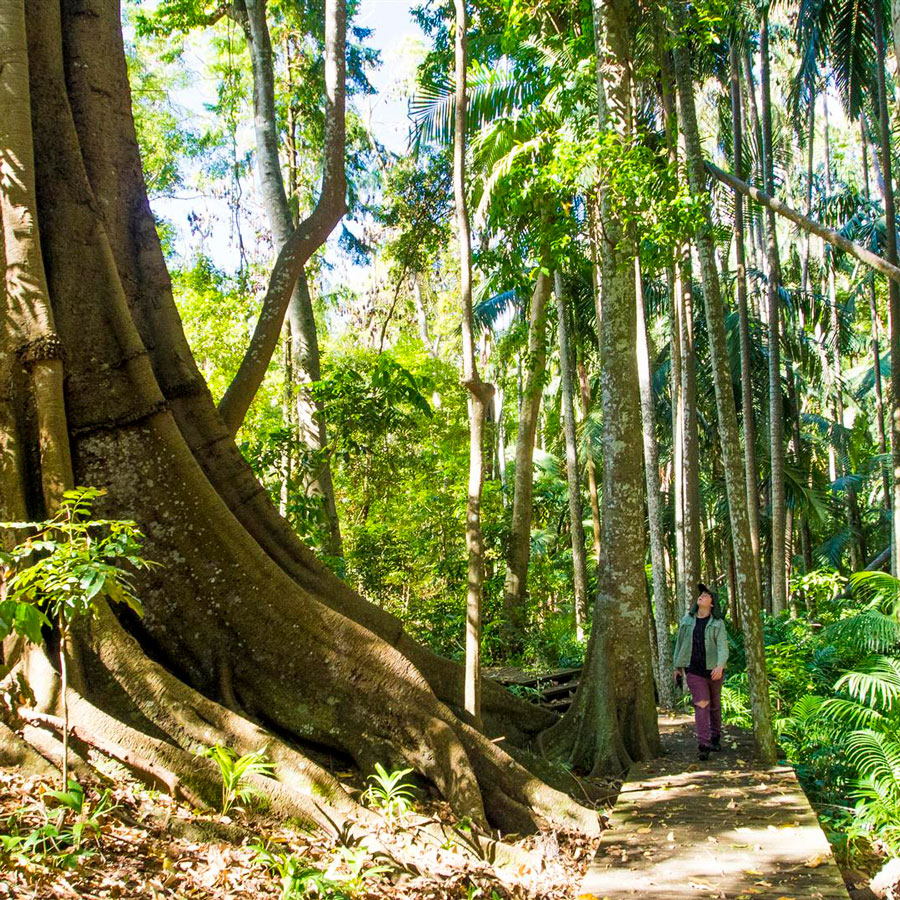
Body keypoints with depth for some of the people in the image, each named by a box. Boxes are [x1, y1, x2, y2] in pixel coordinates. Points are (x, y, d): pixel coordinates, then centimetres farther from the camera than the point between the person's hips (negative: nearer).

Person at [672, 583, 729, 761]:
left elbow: (722, 646, -13)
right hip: (693, 669, 0)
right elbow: (680, 643, 12)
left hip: (713, 670, 0)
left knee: (715, 704, 16)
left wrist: (720, 665, -29)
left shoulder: (718, 623, -3)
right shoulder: (687, 620, 4)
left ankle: (715, 738, 37)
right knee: (701, 704, -13)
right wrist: (677, 666, 12)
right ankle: (703, 746, -19)